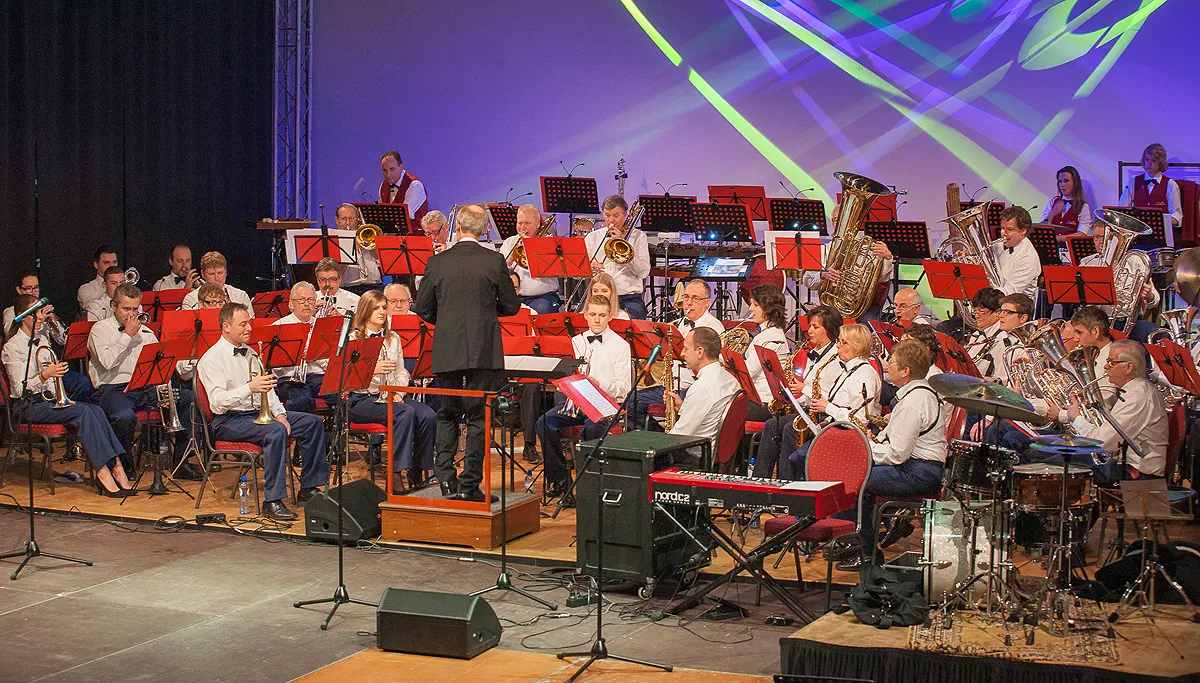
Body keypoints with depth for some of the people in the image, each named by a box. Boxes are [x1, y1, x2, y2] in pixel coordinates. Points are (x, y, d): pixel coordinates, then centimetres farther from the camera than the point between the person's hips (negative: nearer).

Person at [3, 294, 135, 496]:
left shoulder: (41, 340, 16)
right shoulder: (13, 346, -8)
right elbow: (21, 388, -17)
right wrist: (44, 375, -34)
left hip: (48, 398, 7)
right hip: (28, 405, -7)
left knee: (96, 410, -21)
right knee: (83, 412, -29)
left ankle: (116, 467, -32)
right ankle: (104, 472, -32)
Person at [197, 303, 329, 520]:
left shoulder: (250, 353, 16)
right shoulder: (212, 359, -10)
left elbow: (267, 388, 21)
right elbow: (218, 402, -22)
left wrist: (279, 413, 3)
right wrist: (250, 388, -34)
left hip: (259, 413, 9)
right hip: (229, 421, -9)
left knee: (312, 422, -3)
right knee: (276, 431, -34)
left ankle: (309, 489, 2)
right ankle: (272, 502, -33)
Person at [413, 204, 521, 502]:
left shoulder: (437, 262, -1)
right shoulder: (494, 261, -5)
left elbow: (422, 308, 5)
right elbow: (512, 306, 1)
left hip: (447, 351, 2)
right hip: (484, 351, -2)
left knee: (447, 414, 16)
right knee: (478, 417, 4)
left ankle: (445, 476, 9)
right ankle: (469, 484, 3)